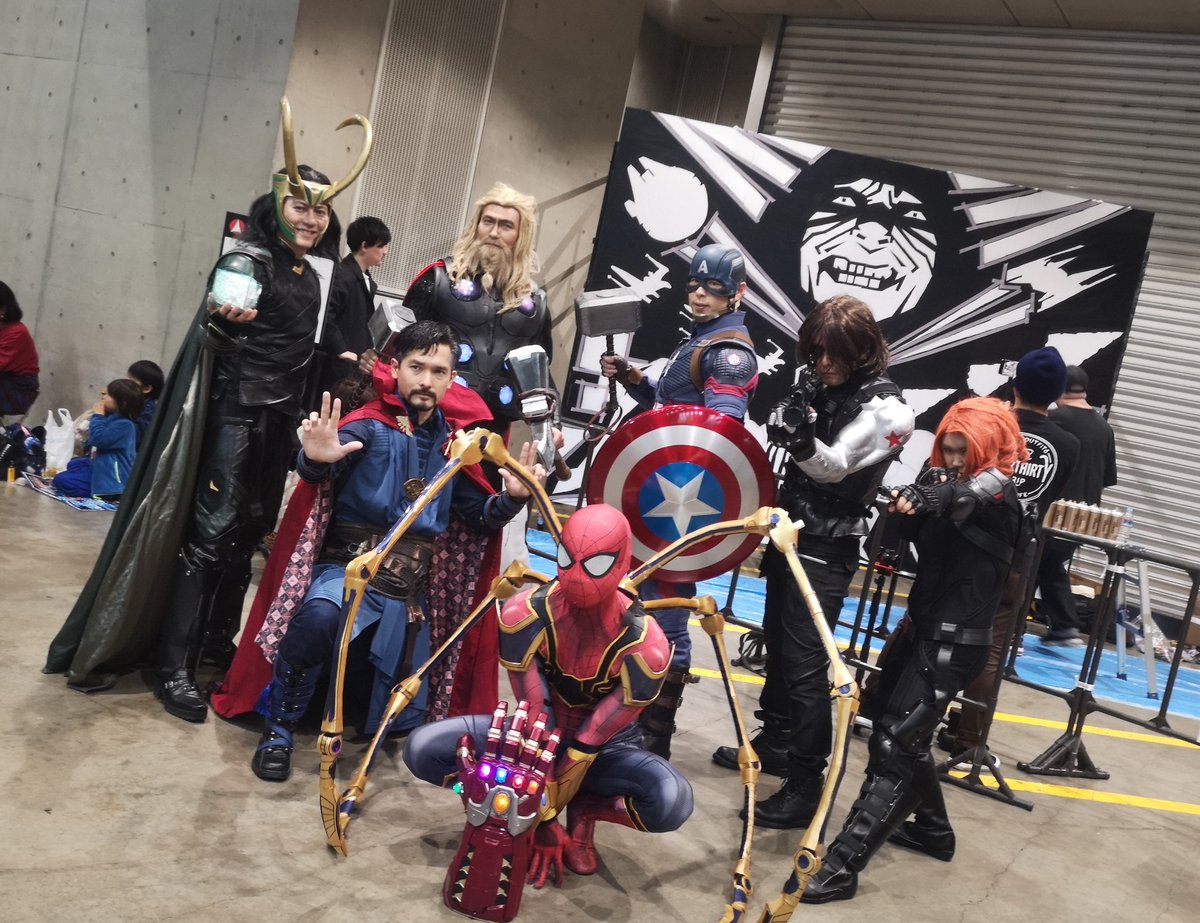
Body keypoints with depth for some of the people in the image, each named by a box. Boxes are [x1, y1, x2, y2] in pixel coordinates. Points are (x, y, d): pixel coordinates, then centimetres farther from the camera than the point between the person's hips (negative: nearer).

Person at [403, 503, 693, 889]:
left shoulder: (644, 645, -28)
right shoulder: (525, 615, -25)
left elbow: (589, 742, -23)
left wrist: (549, 811, -20)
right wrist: (543, 818, -21)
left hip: (605, 749, -1)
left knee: (672, 802, -34)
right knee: (422, 749, -19)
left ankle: (582, 811, -4)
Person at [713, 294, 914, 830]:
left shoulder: (885, 409, -16)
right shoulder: (811, 380, 4)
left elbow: (834, 466, -22)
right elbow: (775, 432, 6)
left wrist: (805, 441, -42)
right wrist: (788, 419, -16)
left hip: (828, 548, -8)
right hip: (790, 528, 8)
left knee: (805, 664, -8)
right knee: (777, 643, 19)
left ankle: (807, 786, 2)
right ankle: (775, 741, 37)